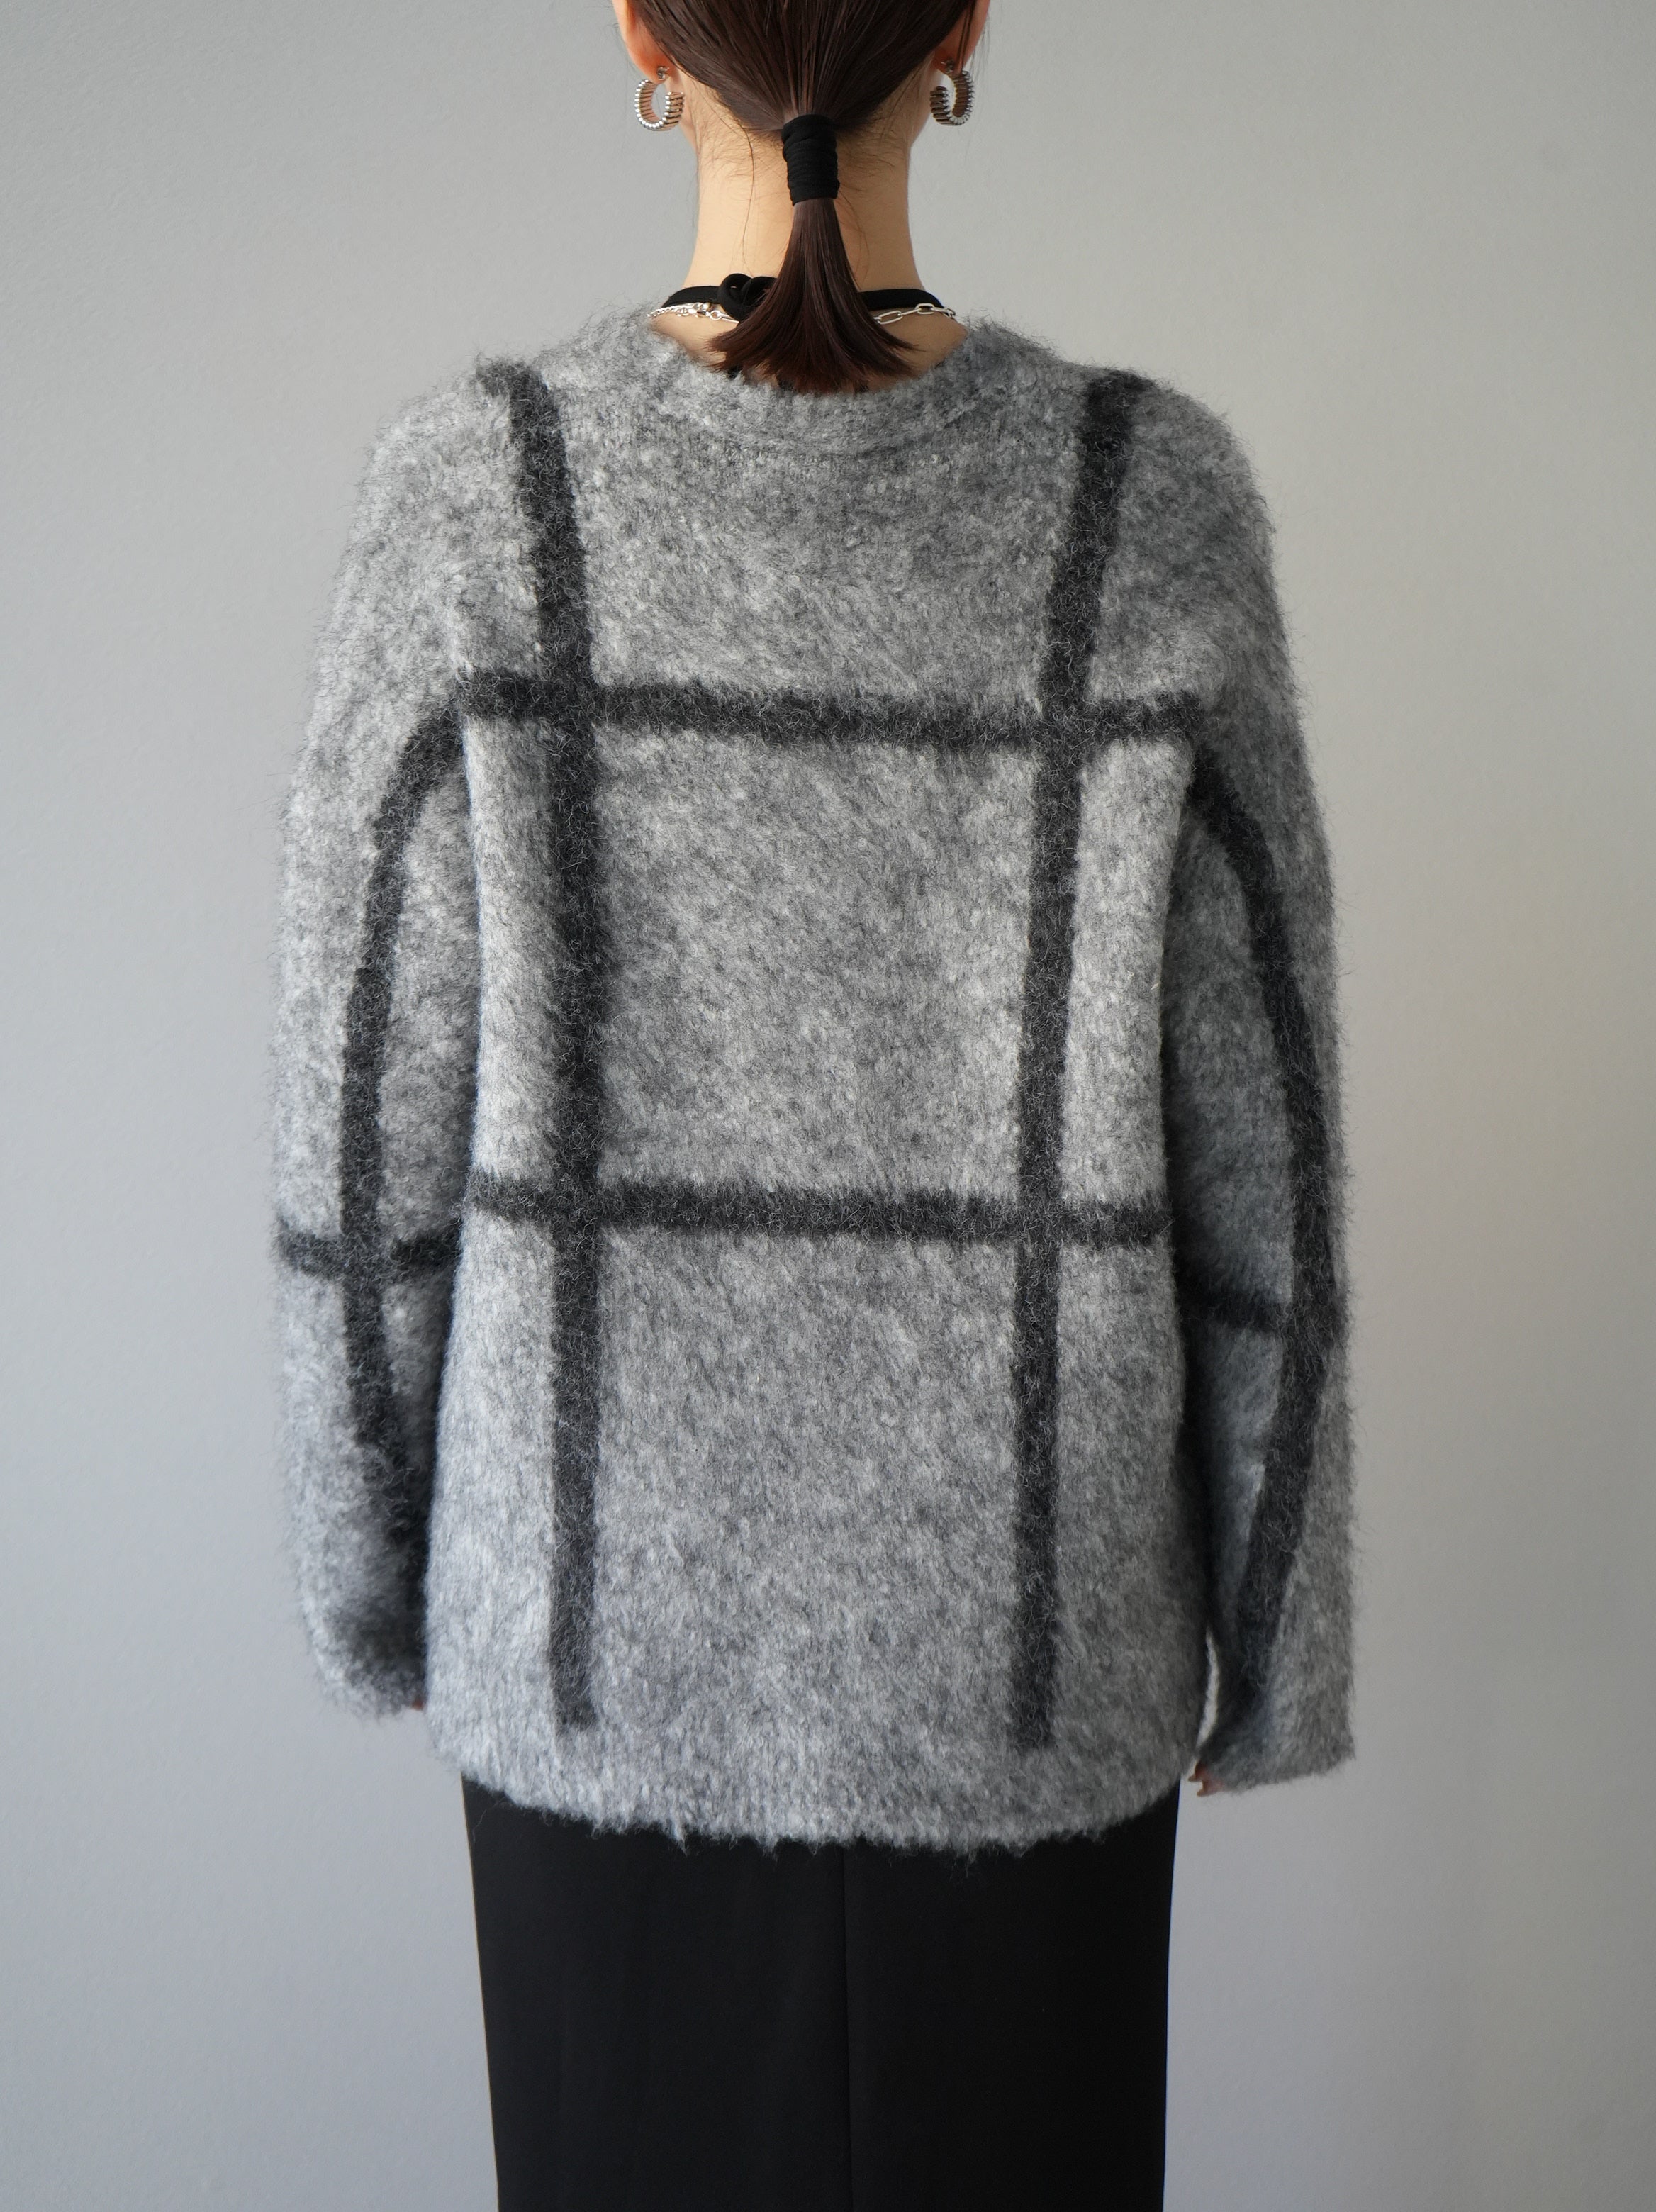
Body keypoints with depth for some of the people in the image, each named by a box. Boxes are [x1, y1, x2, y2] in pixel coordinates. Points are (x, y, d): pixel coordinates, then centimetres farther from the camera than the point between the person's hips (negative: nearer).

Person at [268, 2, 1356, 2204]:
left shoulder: (471, 495, -14)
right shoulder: (1156, 507, -14)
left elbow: (369, 1139, -9)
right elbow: (1253, 1163, -9)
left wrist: (369, 1571, 8)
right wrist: (1276, 1634, 6)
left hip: (617, 1607, 1)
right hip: (1016, 1616, 0)